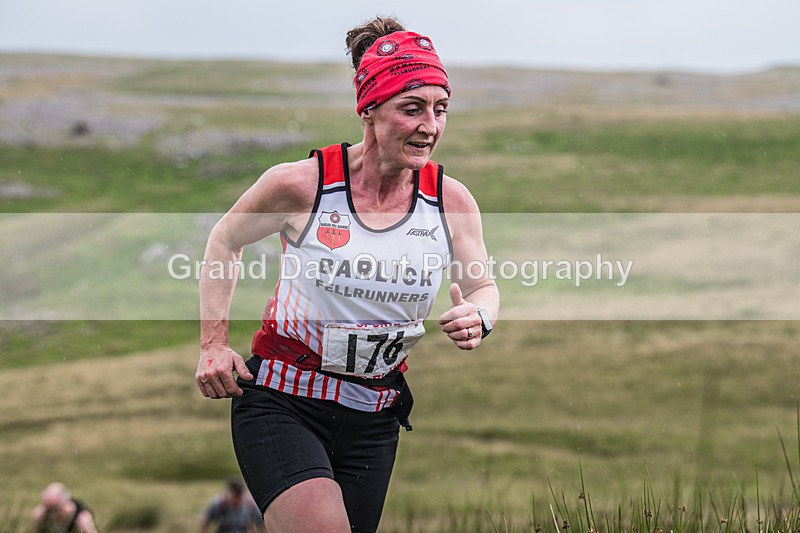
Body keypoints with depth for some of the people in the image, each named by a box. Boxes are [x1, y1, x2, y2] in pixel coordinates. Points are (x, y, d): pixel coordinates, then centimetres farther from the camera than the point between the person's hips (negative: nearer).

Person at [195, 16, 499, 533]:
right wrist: (214, 343, -1)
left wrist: (477, 317, -14)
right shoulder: (300, 185, -13)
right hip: (281, 405, -4)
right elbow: (225, 241, 6)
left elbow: (484, 287, 10)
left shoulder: (452, 201, -4)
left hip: (373, 421, 4)